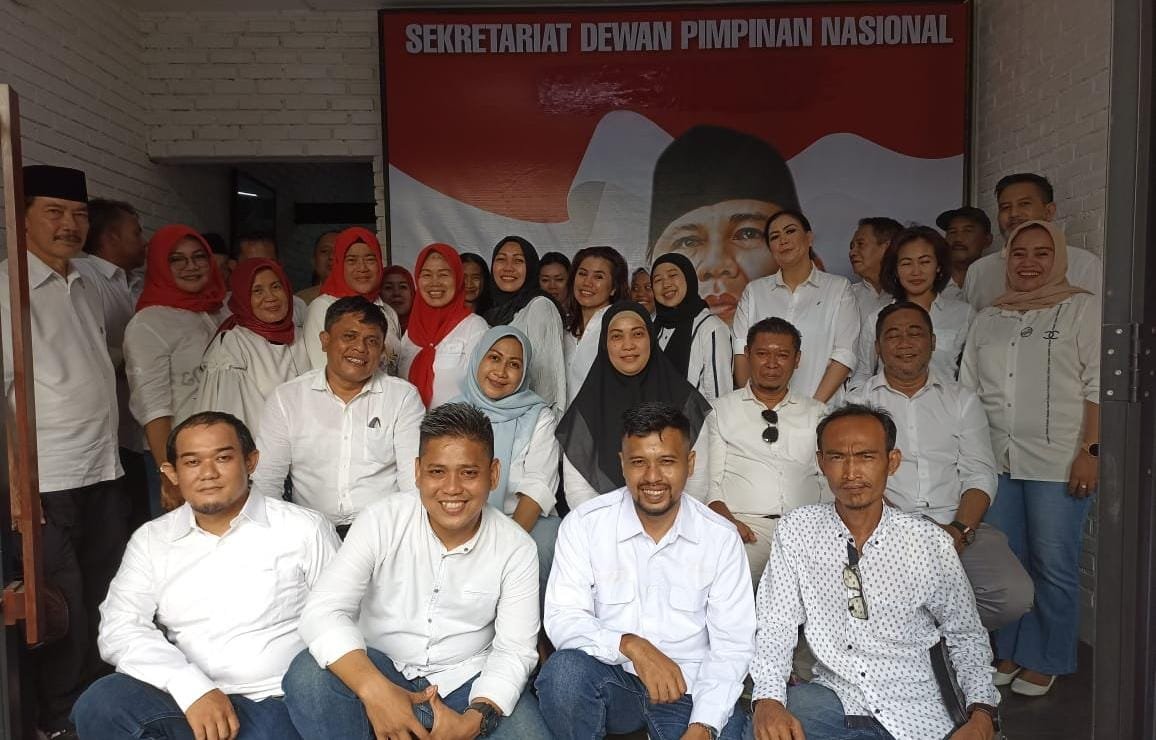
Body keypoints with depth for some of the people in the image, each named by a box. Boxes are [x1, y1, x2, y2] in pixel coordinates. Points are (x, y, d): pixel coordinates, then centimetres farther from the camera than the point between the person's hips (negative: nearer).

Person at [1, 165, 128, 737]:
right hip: (47, 484, -6)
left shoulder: (86, 289, 13)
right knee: (64, 611, 3)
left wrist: (110, 453, 16)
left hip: (106, 475, 7)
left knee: (109, 602, 15)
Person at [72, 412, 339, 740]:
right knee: (100, 707, -21)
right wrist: (191, 687, -16)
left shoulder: (304, 529, 2)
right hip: (186, 700, 4)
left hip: (275, 702, -4)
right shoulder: (151, 539, 11)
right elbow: (120, 628, -1)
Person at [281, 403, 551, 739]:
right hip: (381, 668, 0)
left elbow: (515, 649, -8)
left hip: (467, 677, 1)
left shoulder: (516, 548, -9)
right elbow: (322, 611, -22)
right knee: (308, 675, -28)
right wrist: (374, 690, -38)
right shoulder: (381, 521, -14)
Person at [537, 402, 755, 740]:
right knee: (564, 670, -30)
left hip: (687, 687, 0)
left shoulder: (721, 538, -4)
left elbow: (732, 645, -4)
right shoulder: (583, 524, -7)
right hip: (610, 679, 0)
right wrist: (629, 645, -29)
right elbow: (561, 620, -12)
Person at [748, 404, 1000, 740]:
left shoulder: (931, 543, -2)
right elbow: (774, 627, -5)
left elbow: (966, 636, 10)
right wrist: (768, 700, -21)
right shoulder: (795, 530, -3)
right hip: (832, 699, -1)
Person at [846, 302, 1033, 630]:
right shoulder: (858, 402, 9)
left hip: (958, 526, 3)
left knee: (1015, 595, -22)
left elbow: (980, 475, 8)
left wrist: (960, 529, -11)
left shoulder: (962, 400, 15)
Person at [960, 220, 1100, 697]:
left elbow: (1099, 385, -6)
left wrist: (1090, 450, -13)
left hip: (1058, 462, -4)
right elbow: (968, 389, 15)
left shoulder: (1082, 308, 1)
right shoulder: (988, 319, 15)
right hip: (995, 461, 5)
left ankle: (1045, 662, 18)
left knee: (1053, 565, 3)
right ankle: (1008, 653, 25)